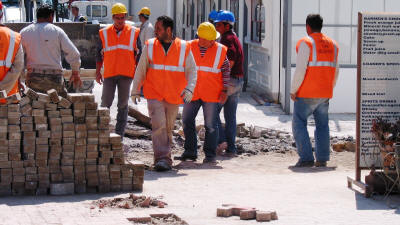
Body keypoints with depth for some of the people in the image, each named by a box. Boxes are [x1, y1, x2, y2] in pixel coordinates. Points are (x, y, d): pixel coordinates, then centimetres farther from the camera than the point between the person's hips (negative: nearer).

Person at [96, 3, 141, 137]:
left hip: (126, 74, 0)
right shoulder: (104, 33, 6)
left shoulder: (134, 33, 5)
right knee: (105, 103, 2)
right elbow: (100, 54, 11)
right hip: (109, 74, 0)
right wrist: (98, 72, 5)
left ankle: (119, 134, 6)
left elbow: (138, 55, 9)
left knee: (123, 105, 3)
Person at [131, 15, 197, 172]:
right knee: (159, 124, -14)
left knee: (168, 127, 10)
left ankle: (164, 155, 25)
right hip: (154, 94, -1)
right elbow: (141, 69, 9)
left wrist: (189, 89, -15)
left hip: (174, 96, 1)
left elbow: (192, 70, 0)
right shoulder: (150, 46, 3)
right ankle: (162, 158, -17)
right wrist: (135, 90, 9)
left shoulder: (184, 48, -1)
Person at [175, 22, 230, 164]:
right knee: (187, 121, 6)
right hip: (192, 92, 2)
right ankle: (190, 152, 18)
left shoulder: (220, 50, -3)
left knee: (210, 124, 0)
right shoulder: (189, 48, 1)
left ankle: (210, 154, 8)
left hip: (211, 94, -2)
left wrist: (224, 90, -2)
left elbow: (226, 70, 4)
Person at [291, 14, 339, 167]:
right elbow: (336, 71, 14)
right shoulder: (332, 45, 11)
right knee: (322, 125, 13)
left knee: (299, 124, 0)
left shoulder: (306, 43, -9)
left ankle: (306, 158, -7)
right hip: (325, 94, 6)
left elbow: (300, 69, -15)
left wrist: (293, 90, -9)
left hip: (307, 94, -6)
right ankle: (322, 159, 10)